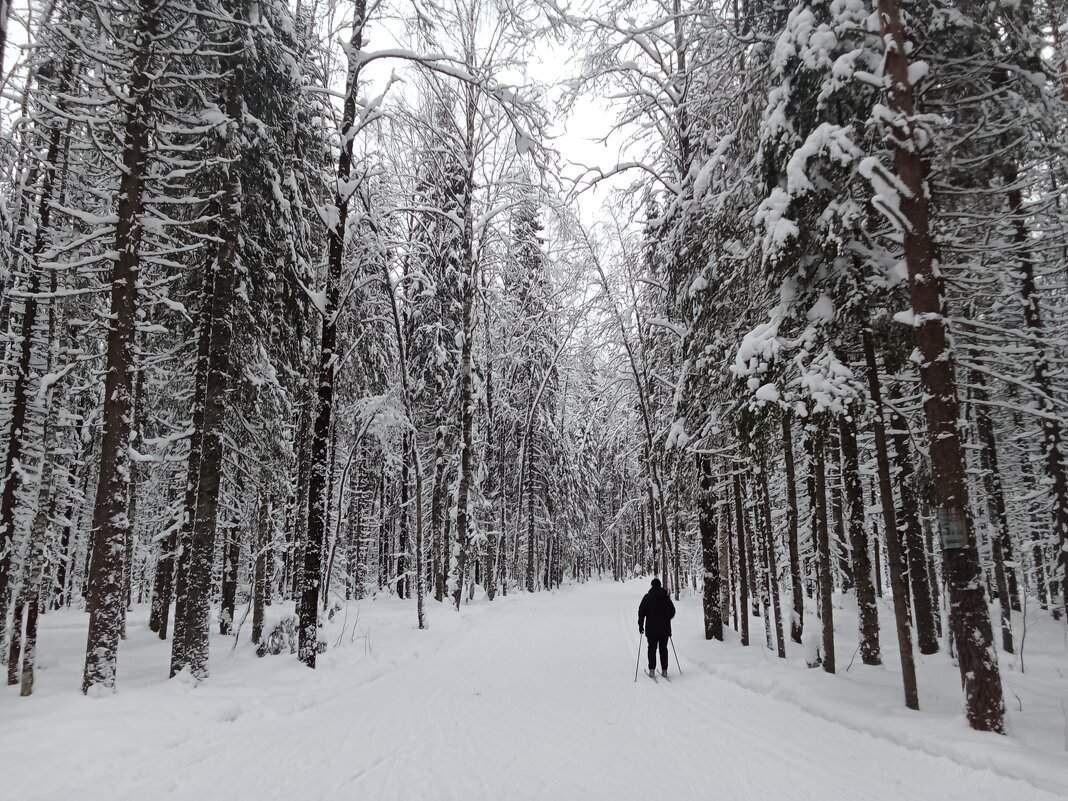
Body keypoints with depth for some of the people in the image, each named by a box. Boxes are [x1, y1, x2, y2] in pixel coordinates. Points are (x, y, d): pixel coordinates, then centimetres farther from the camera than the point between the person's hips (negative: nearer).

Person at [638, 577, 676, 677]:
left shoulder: (647, 597, -5)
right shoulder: (666, 597, 2)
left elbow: (641, 611, -6)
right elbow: (672, 611, 9)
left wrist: (641, 625, 3)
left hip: (651, 629, -2)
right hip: (665, 629, 2)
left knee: (652, 649, 5)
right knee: (663, 649, 9)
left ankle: (652, 670, -2)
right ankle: (664, 670, 7)